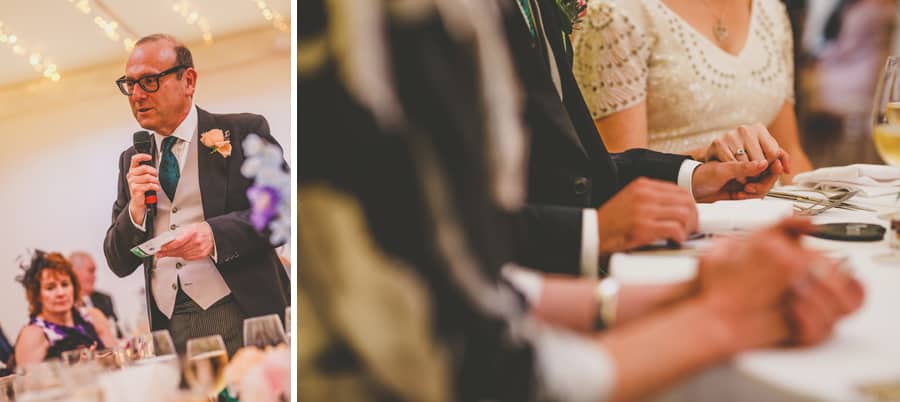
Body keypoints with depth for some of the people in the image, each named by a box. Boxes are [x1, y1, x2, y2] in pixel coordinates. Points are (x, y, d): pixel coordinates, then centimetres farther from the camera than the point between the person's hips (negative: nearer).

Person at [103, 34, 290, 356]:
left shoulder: (243, 132, 2)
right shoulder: (132, 161, 15)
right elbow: (119, 264, 13)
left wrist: (215, 233, -20)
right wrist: (135, 210, -6)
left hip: (241, 320, -3)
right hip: (167, 328, 3)